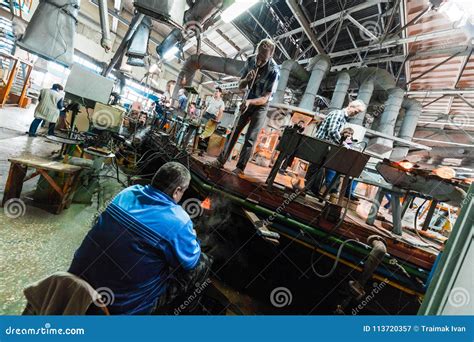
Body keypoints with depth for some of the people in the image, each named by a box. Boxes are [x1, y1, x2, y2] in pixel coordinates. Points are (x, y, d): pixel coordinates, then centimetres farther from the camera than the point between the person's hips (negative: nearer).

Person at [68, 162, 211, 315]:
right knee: (202, 263, 1)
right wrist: (190, 236, 11)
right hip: (124, 307, -6)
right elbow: (190, 261, -8)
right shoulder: (178, 221, -24)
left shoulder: (128, 192, -5)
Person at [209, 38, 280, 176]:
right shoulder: (250, 61, -8)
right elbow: (240, 85, -3)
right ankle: (221, 160, 7)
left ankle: (240, 168, -1)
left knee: (250, 139, -9)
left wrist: (249, 101, -43)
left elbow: (265, 98, -26)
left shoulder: (274, 71, -24)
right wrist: (246, 80, -25)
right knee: (234, 131, 1)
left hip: (261, 106, -4)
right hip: (247, 102, 5)